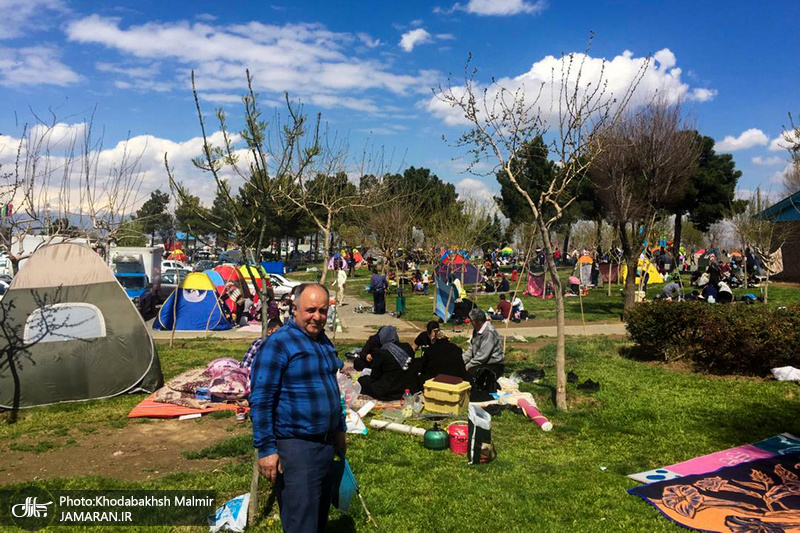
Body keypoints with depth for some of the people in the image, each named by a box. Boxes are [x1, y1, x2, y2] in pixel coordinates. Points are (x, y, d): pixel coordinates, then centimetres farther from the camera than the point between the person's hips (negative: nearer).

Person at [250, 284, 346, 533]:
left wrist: (339, 428, 23)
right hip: (295, 447, -8)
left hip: (326, 443, 8)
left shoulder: (325, 342, 9)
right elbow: (260, 401, -17)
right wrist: (266, 449, -18)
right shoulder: (278, 344, -15)